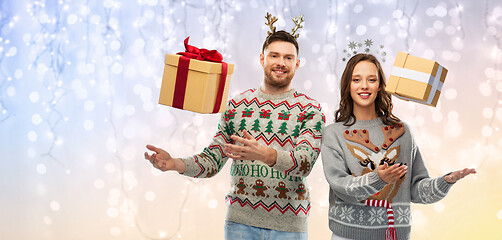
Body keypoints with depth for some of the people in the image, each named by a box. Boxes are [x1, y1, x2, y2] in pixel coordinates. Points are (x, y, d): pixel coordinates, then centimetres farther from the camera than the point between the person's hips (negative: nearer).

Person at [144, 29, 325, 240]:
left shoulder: (310, 109, 0)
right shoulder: (236, 105, 7)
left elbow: (305, 162, -15)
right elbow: (214, 159, 6)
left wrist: (264, 154, -33)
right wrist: (175, 164, -11)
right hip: (240, 219, 2)